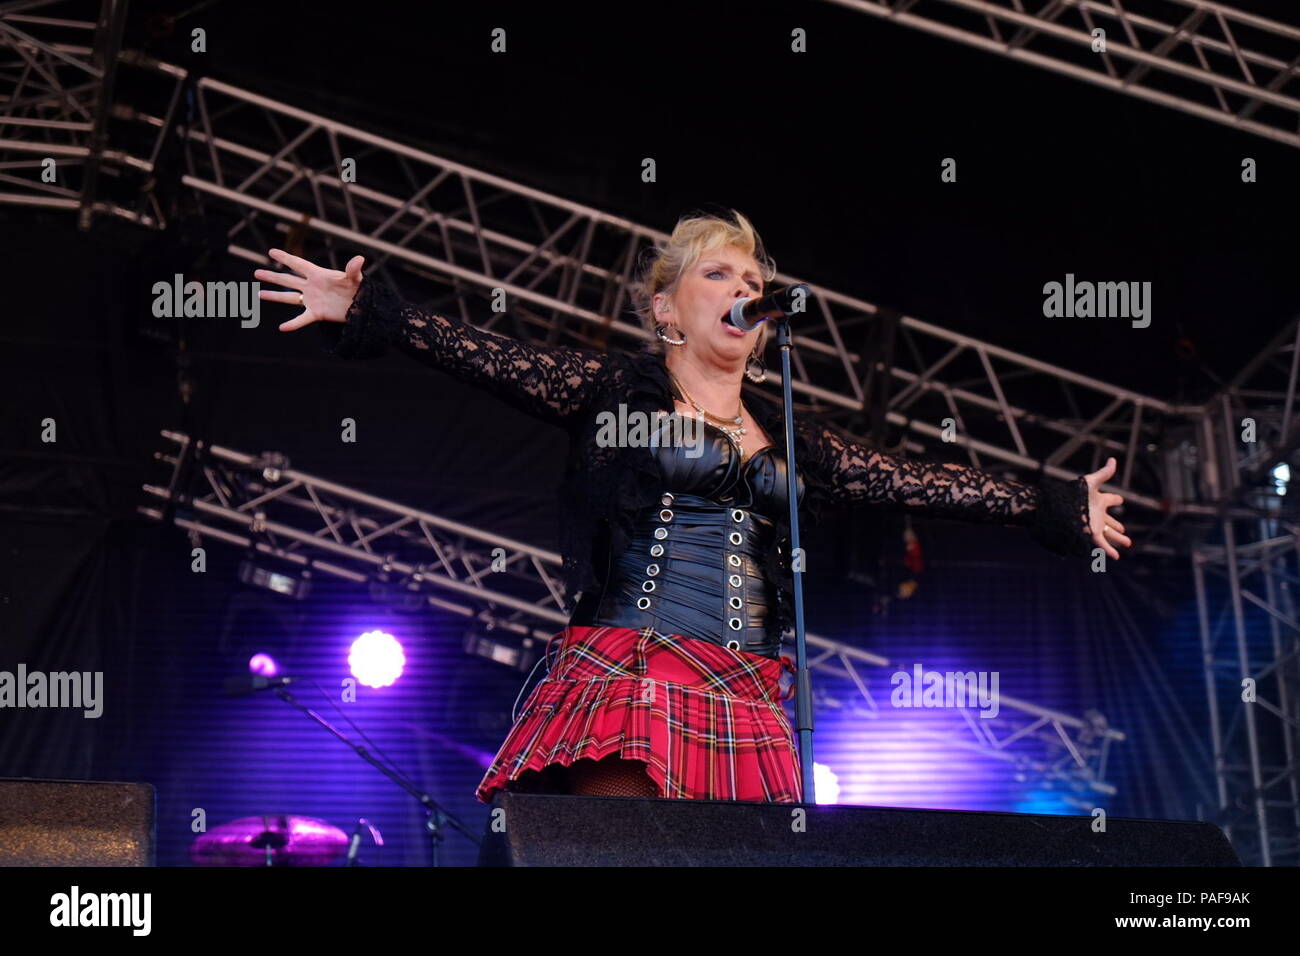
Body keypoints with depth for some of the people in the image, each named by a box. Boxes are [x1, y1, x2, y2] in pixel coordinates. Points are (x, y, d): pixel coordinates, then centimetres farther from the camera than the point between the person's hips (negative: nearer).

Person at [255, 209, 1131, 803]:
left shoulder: (788, 437, 22)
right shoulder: (614, 388, 10)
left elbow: (910, 481, 25)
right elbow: (494, 359, -1)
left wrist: (1052, 509, 26)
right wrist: (371, 311, -14)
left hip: (745, 698, 4)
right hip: (625, 672, -4)